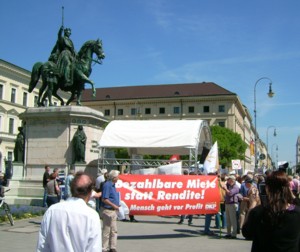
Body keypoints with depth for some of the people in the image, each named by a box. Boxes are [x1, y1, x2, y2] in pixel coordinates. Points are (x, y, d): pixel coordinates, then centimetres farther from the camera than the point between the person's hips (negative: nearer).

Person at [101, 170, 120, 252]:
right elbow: (104, 199, -22)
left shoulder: (112, 185, 12)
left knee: (114, 231, 14)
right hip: (108, 210, -10)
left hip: (113, 211, 10)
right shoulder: (107, 185, -18)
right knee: (106, 231, 0)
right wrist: (114, 206, -18)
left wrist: (117, 205, 11)